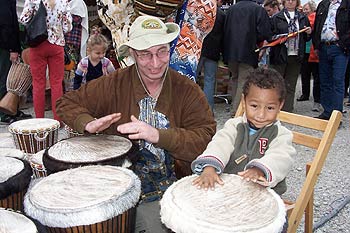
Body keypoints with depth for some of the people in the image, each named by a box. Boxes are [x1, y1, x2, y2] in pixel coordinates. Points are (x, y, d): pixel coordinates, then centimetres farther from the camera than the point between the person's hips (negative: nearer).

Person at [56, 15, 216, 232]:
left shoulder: (188, 90, -3)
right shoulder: (114, 84, -1)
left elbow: (207, 139, -13)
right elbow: (68, 103, 8)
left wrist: (159, 135, -27)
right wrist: (89, 124, -14)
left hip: (178, 187, 1)